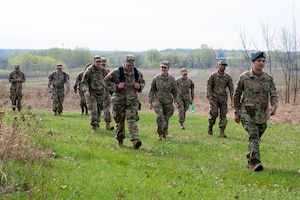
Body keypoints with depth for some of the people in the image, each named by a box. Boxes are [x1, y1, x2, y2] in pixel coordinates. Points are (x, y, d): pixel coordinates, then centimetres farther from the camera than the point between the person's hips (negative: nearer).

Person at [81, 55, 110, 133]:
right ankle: (94, 126, -16)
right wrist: (86, 90, -26)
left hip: (100, 93, 4)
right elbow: (84, 82, -10)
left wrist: (108, 93, 7)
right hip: (91, 93, -4)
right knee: (93, 109, -16)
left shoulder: (103, 70, -1)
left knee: (99, 109, 14)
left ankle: (97, 123, 36)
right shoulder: (89, 70, -12)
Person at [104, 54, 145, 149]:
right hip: (119, 101, -1)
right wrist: (116, 86, -19)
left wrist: (139, 86, -5)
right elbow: (106, 81, -5)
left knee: (132, 120, -14)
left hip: (132, 101, 1)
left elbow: (142, 82, 19)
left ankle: (135, 140, -25)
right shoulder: (116, 72, -10)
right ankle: (120, 139, 29)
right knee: (119, 121, 10)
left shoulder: (137, 73, 1)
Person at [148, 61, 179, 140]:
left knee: (166, 119, 5)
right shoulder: (156, 78, 0)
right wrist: (150, 102, 1)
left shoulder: (171, 79, -1)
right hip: (157, 100, -1)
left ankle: (164, 135, 22)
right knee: (160, 116, -22)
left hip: (168, 102, 1)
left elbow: (175, 91, 4)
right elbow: (152, 90, 6)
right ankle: (159, 133, -6)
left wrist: (176, 101, -8)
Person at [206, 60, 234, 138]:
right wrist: (210, 99, -14)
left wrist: (232, 100, -5)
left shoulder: (228, 77, 4)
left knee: (223, 115, -2)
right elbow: (208, 87, -5)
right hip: (214, 98, -3)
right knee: (213, 114, -10)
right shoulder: (212, 75, -3)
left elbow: (231, 89, 4)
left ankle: (222, 132, 1)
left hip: (223, 98, 3)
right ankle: (210, 126, 17)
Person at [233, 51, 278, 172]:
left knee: (256, 138, 12)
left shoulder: (268, 79, 2)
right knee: (253, 136, -19)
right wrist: (236, 113, 2)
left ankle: (250, 161, 28)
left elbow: (274, 94, -6)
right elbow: (237, 95, 3)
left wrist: (274, 106, -27)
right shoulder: (244, 77, -5)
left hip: (262, 114, 4)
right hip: (247, 113, -4)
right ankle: (255, 162, -26)